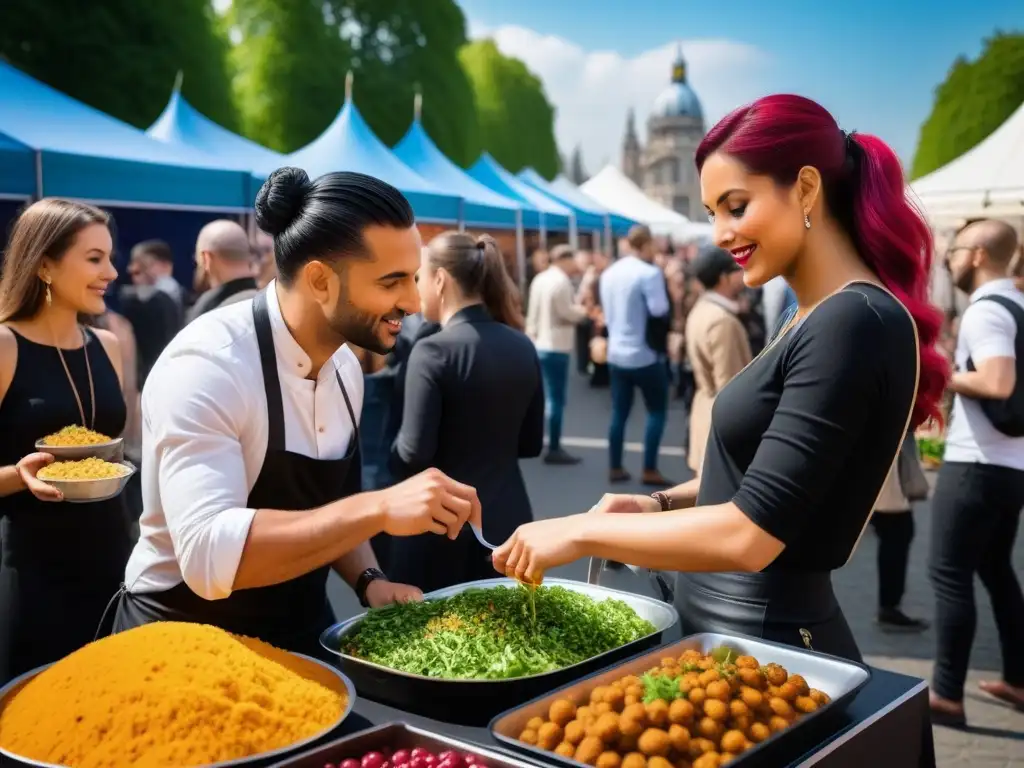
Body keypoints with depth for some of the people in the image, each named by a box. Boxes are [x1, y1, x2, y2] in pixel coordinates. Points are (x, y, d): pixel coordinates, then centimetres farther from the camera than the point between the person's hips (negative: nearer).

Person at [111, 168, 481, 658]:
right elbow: (209, 556, -36)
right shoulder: (207, 366, -26)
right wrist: (379, 509, -38)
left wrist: (369, 580, -7)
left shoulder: (344, 367, -2)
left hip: (299, 633, 7)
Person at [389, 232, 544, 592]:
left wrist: (385, 457, 4)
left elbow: (413, 454, -16)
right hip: (508, 521, 6)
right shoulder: (522, 347, 4)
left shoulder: (433, 350, -15)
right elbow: (531, 443, 10)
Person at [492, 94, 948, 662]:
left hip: (767, 648, -9)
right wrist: (663, 504, 1)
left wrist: (581, 532, -20)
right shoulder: (820, 317, 7)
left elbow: (750, 535, -27)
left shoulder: (854, 323, -22)